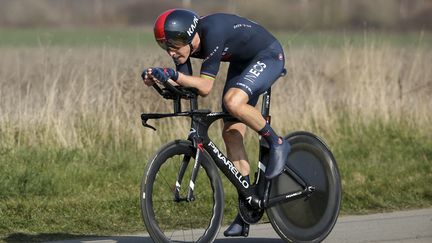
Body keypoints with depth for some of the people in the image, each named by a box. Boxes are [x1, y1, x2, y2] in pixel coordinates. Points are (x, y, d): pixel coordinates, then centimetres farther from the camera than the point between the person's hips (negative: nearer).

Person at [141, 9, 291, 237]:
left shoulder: (212, 33, -36)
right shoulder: (183, 42, -13)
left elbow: (205, 87, -36)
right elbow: (187, 89, -10)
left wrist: (173, 75, -47)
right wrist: (159, 79, -26)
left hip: (268, 56, -9)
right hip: (242, 62, 9)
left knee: (232, 101, -35)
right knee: (231, 133, 0)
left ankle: (277, 143, -9)